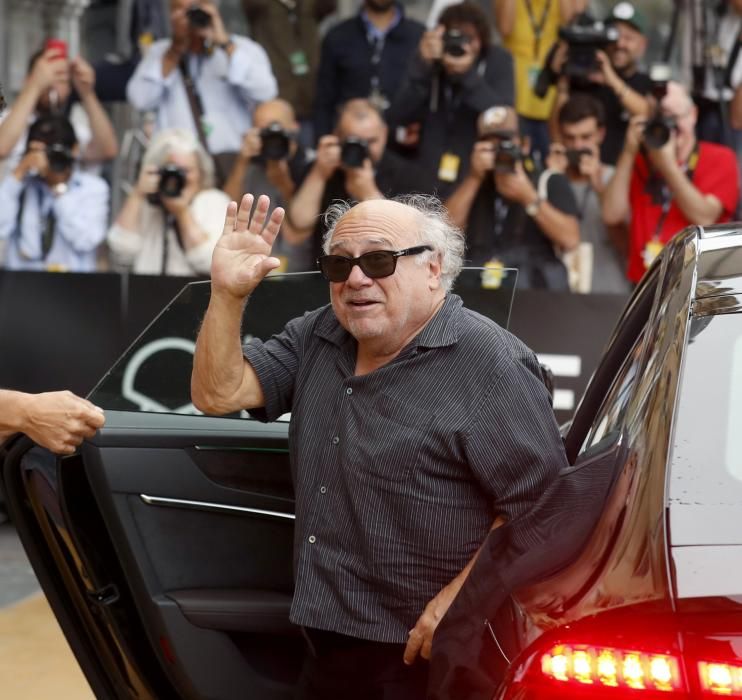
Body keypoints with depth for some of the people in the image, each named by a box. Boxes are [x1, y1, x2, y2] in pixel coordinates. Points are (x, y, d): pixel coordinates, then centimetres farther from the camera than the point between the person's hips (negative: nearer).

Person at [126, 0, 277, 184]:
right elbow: (141, 100, -1)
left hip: (233, 158, -1)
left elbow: (264, 92, -13)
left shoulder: (243, 48, 6)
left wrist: (226, 43, -15)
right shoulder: (158, 52, 15)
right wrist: (175, 52, -2)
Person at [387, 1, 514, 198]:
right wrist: (423, 65, -20)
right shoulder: (431, 62, 2)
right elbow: (397, 117, -9)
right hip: (428, 178, 1)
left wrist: (468, 74, -26)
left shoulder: (498, 61, -1)